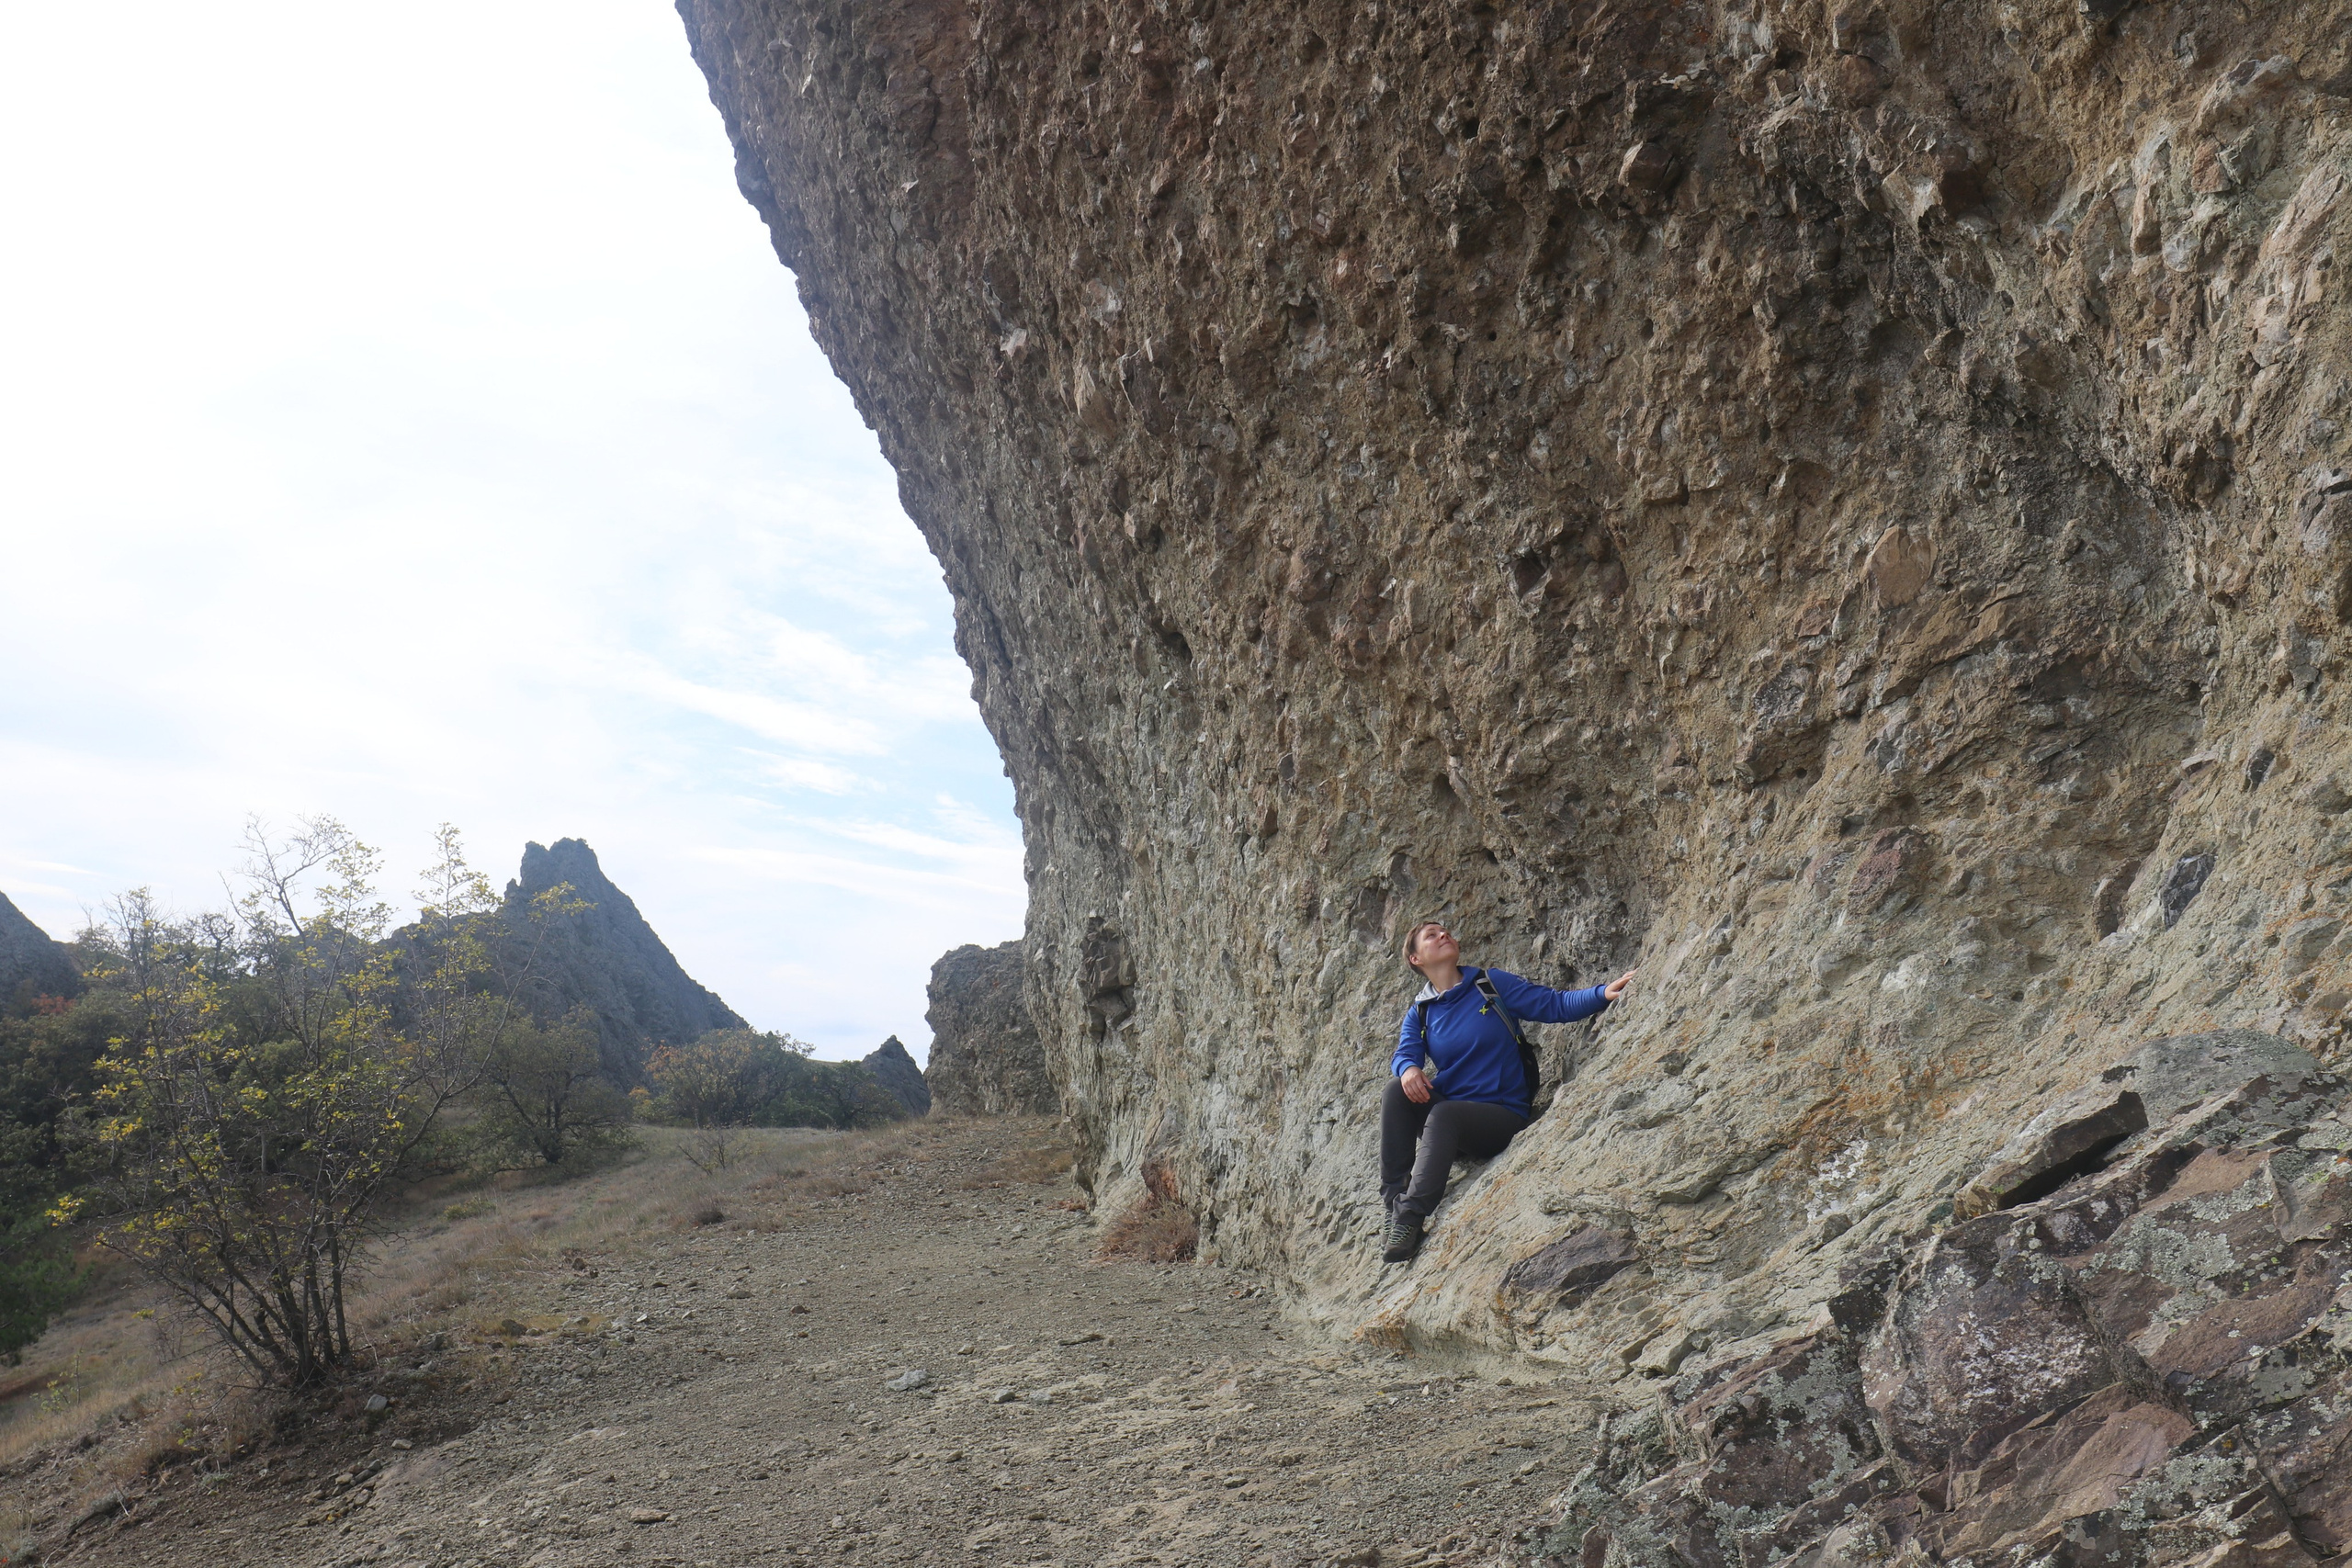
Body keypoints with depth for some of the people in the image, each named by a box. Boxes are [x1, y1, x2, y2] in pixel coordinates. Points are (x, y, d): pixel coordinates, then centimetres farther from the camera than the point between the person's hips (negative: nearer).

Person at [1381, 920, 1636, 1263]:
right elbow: (1404, 1054, -2)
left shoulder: (1491, 985, 2)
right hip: (1448, 1111, 3)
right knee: (1397, 1089, -25)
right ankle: (1394, 1198, -26)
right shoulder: (1419, 1013, 11)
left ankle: (1410, 1217, -37)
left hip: (1502, 1118, -3)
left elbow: (1555, 1004, -4)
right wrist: (1408, 1068, -27)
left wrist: (1603, 993, -22)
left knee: (1443, 1113, -34)